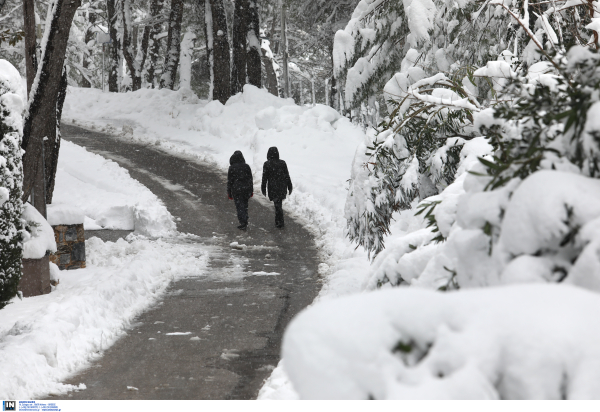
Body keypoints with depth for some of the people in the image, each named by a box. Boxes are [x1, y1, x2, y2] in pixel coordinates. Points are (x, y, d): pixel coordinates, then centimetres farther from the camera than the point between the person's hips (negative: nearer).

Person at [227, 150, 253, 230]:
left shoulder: (232, 168, -10)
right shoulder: (246, 167, -1)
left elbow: (229, 181, -5)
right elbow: (250, 179, 7)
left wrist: (229, 193, 3)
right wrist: (251, 191, 16)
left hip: (236, 190, -4)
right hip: (246, 190, 4)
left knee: (239, 207, 1)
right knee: (245, 206, 15)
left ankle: (243, 224, -4)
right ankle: (245, 223, 21)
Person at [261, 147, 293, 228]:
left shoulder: (267, 164, -10)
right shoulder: (282, 163, -2)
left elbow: (264, 178, -6)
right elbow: (287, 176, 3)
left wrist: (263, 189, 3)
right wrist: (289, 187, 11)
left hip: (273, 188, -3)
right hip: (282, 187, 3)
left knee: (277, 204, 2)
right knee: (278, 204, 18)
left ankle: (280, 222, 2)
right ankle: (278, 221, 26)